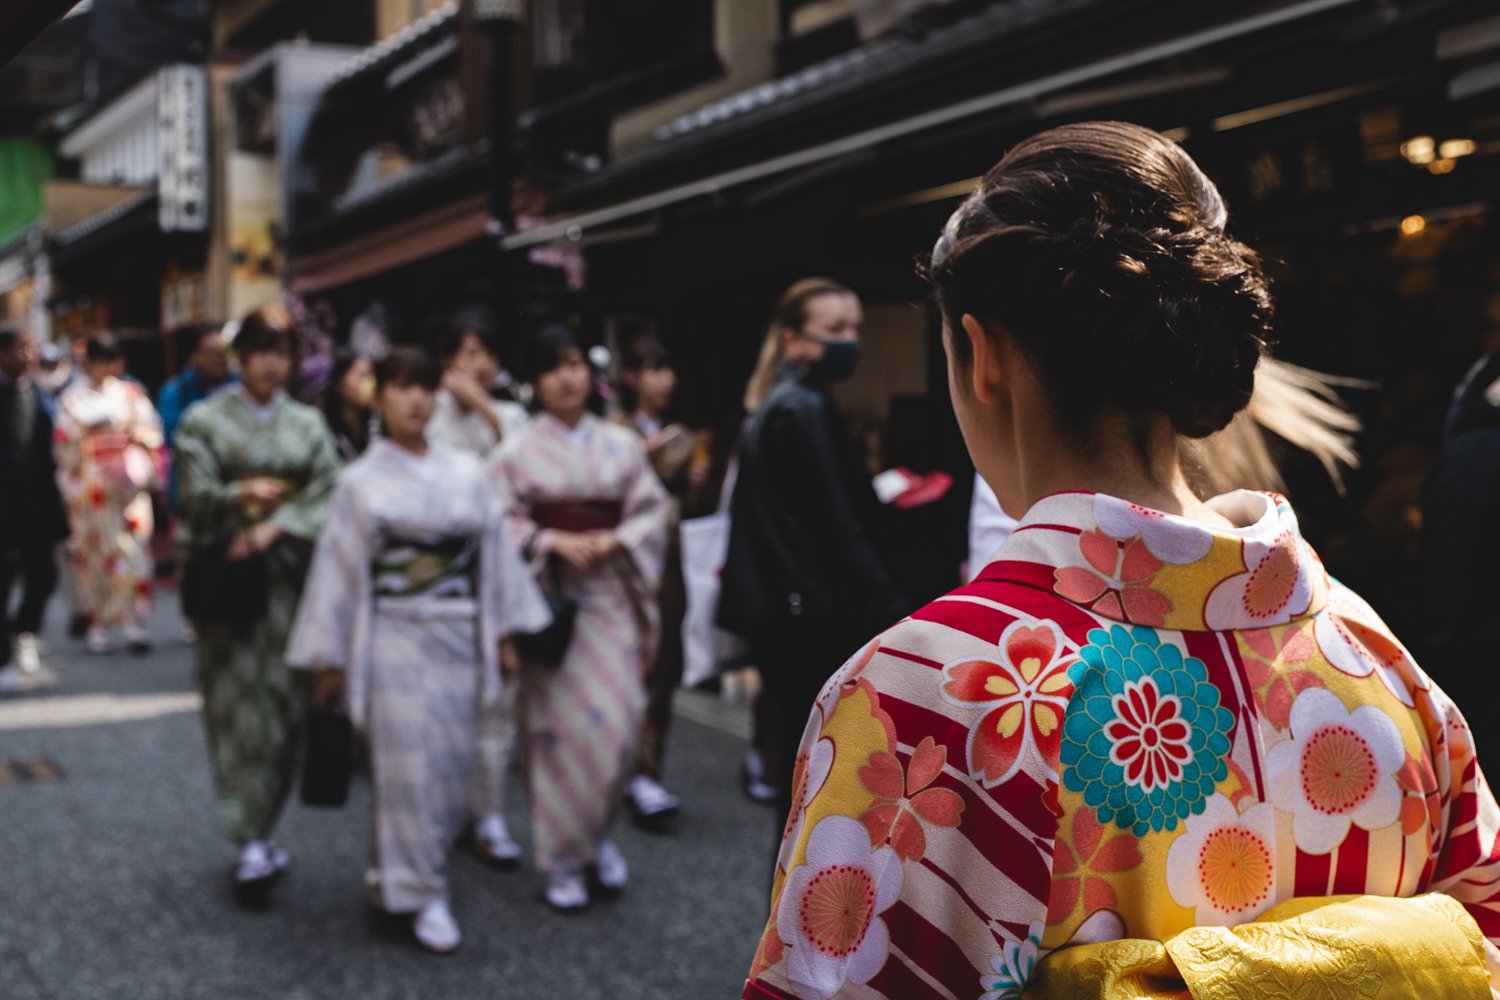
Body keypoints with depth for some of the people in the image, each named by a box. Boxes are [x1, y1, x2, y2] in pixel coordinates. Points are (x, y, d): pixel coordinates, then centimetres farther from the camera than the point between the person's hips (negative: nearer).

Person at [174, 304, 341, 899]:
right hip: (226, 576, -2)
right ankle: (251, 844, -5)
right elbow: (196, 497, -5)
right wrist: (240, 495, -23)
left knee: (285, 704, 2)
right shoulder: (205, 421, 5)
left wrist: (275, 527, -14)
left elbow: (326, 497, 1)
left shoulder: (308, 424, 12)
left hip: (288, 577, 3)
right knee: (239, 709, -6)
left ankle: (259, 834, 15)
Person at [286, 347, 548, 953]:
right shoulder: (360, 482, 0)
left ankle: (394, 872, 27)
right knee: (408, 765, -4)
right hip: (393, 640, -3)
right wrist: (328, 660, 1)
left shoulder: (467, 472, 7)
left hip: (458, 640, 3)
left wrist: (506, 633, 7)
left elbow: (495, 551, 9)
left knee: (453, 767, 6)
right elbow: (338, 568, 1)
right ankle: (422, 896, 9)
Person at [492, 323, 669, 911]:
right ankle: (563, 859, 13)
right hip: (549, 598, -2)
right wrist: (556, 543, -15)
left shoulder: (622, 445, 6)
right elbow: (503, 525, -2)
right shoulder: (518, 452, 0)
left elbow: (653, 510, 5)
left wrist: (615, 541, -11)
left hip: (612, 597, 2)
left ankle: (599, 836, 22)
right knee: (561, 724, -1)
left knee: (618, 721, -1)